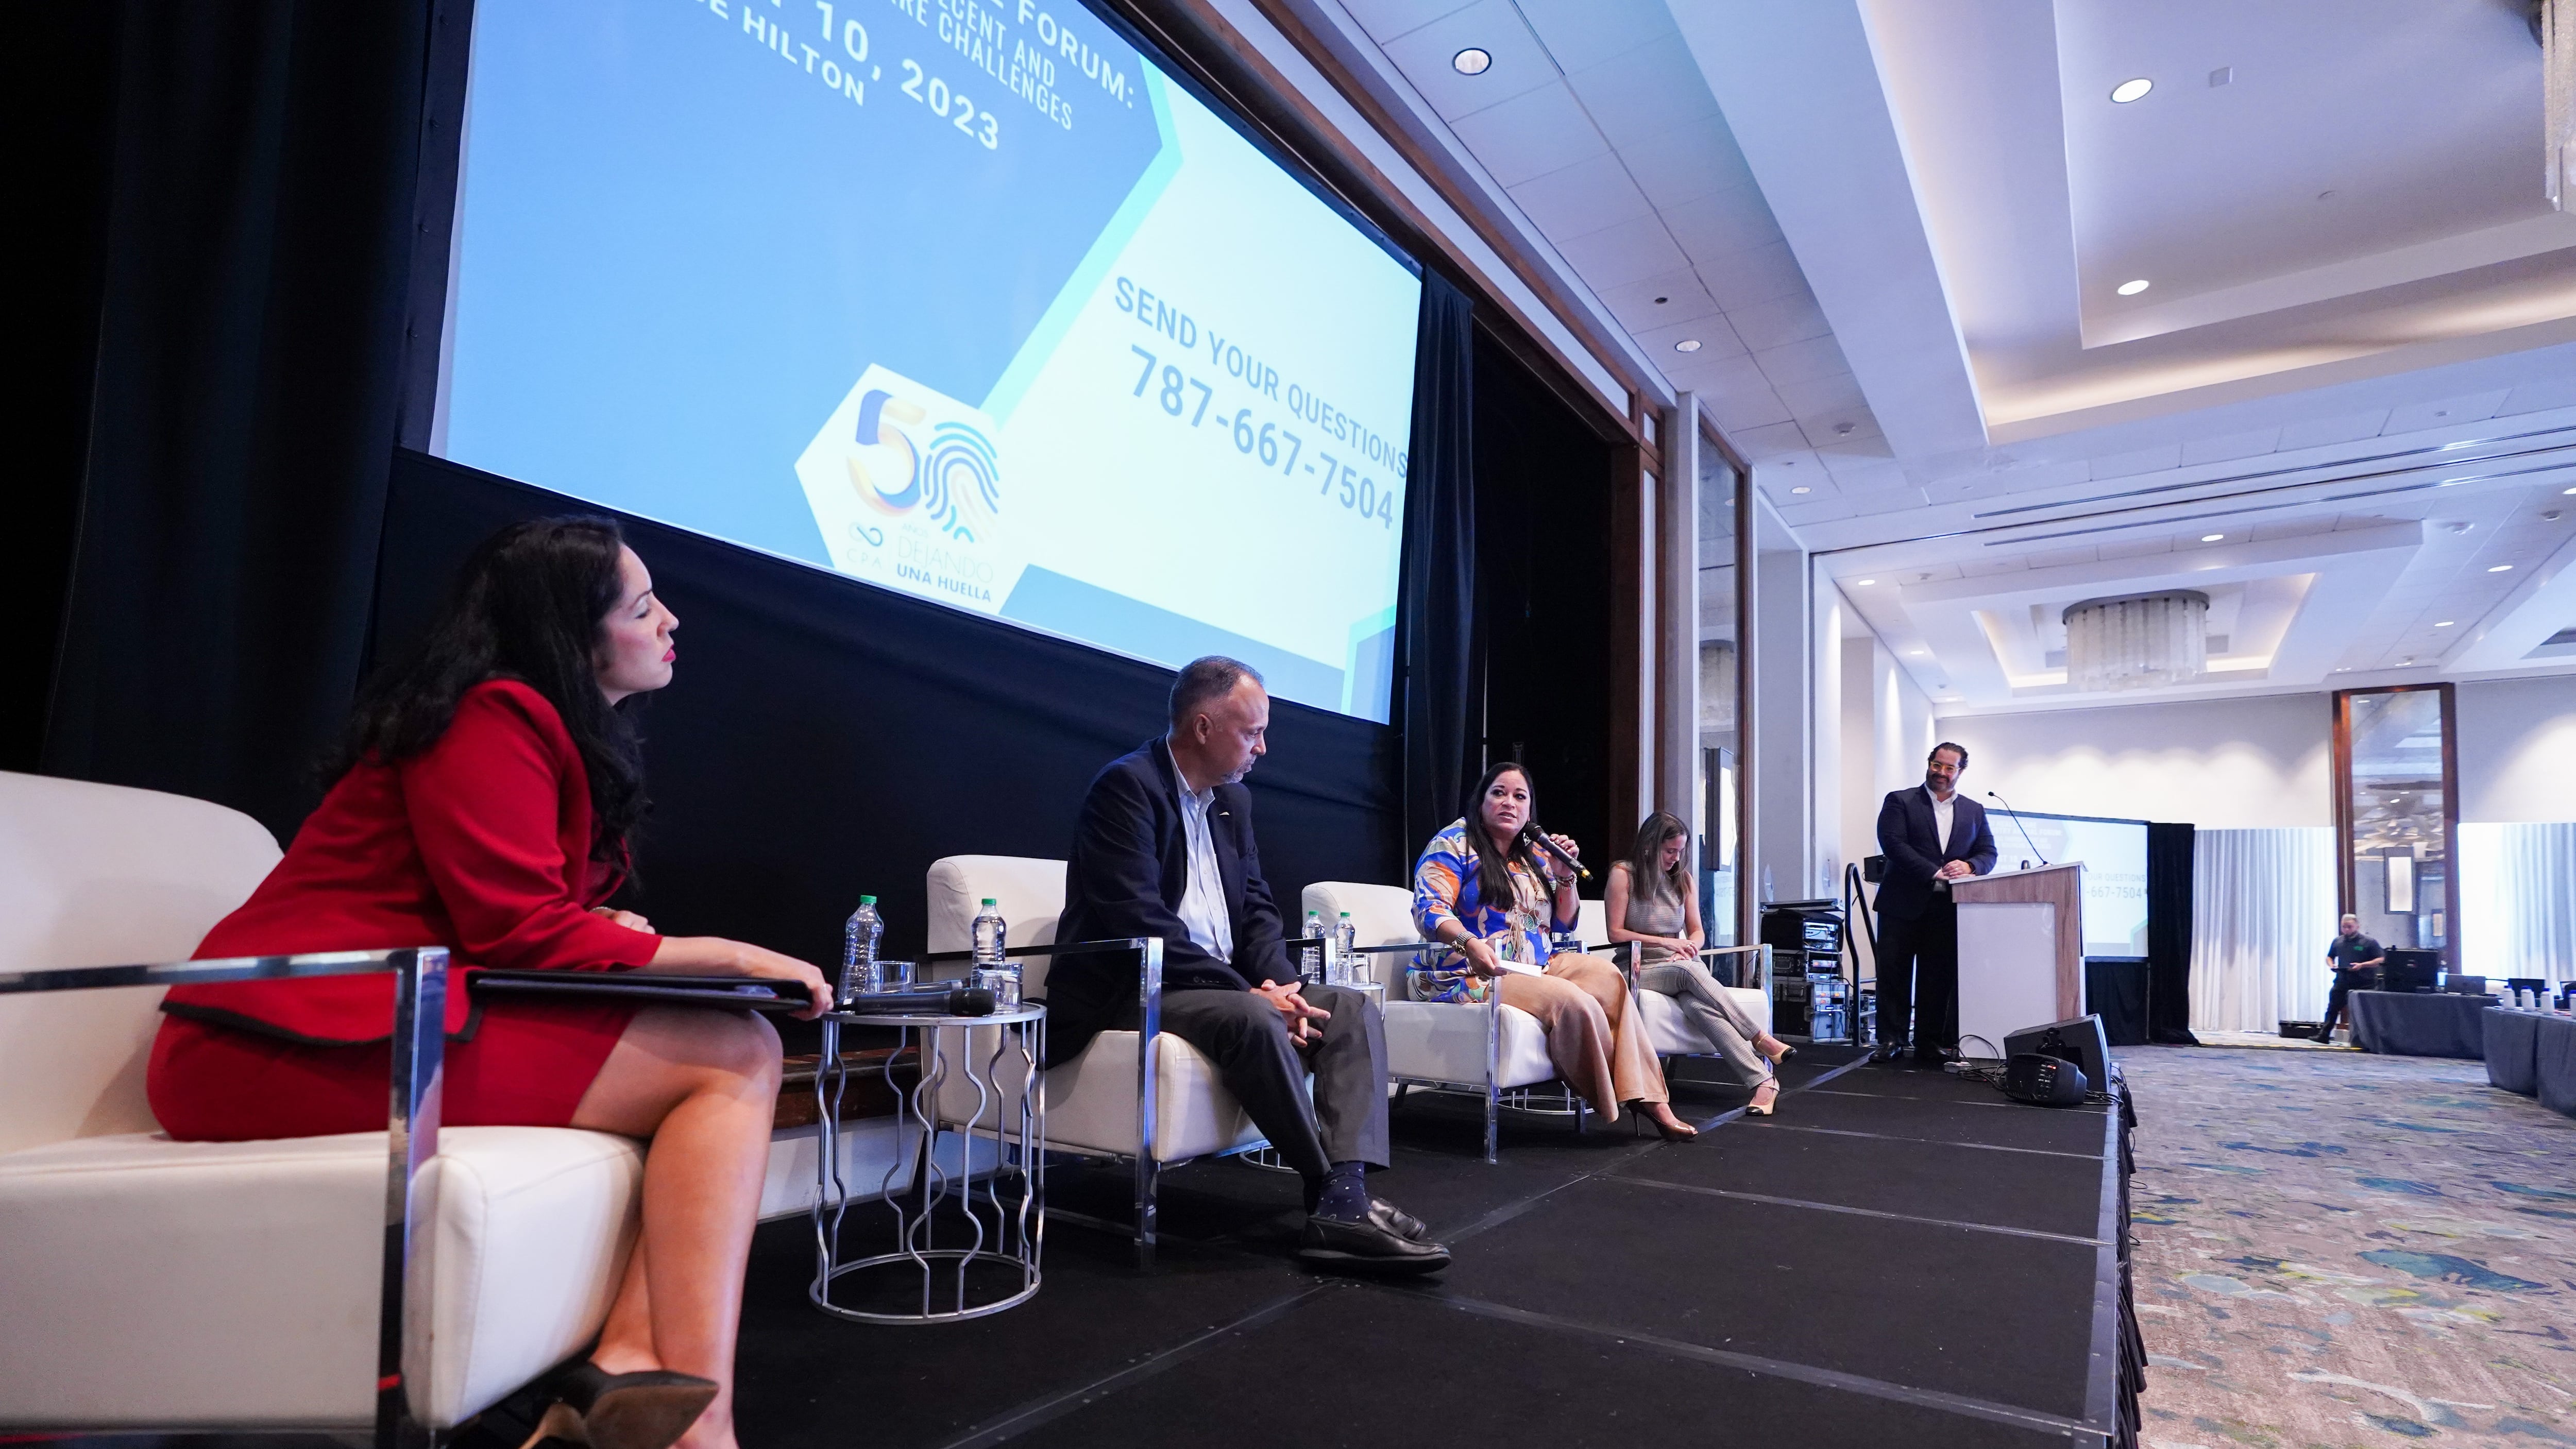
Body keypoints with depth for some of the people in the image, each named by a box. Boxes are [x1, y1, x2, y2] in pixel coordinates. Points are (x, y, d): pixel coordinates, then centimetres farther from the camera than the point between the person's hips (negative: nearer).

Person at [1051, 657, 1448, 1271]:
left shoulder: (1233, 798, 12)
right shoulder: (1127, 785, -14)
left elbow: (1256, 906, 12)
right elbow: (1139, 921, -23)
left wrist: (1277, 984, -9)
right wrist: (1252, 994, -23)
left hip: (1222, 986, 8)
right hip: (1128, 992, -8)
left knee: (1352, 1009, -10)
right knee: (1254, 1022, -34)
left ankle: (1344, 1201, -22)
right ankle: (1329, 1190, -17)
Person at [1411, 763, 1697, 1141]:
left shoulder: (1533, 856, 16)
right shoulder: (1453, 844, -4)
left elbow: (1563, 923, 20)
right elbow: (1429, 908, -19)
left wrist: (1565, 876, 3)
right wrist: (1469, 943, -38)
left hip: (1535, 967, 7)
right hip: (1468, 975, -7)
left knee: (1606, 975, -18)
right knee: (1573, 1001, -28)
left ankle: (1648, 1098, -18)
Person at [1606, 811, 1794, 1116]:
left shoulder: (1683, 879, 13)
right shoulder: (1623, 874, -3)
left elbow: (1696, 932, 15)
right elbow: (1616, 933, -6)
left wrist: (1688, 950, -9)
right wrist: (1665, 943, -12)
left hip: (1683, 967, 3)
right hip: (1642, 970, -3)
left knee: (1697, 1004, -34)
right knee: (1689, 972, -37)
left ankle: (1762, 1081, -43)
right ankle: (1762, 1041, -34)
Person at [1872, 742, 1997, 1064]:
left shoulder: (1974, 811, 16)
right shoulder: (1900, 801, 3)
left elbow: (1989, 853, 10)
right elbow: (1893, 844, -10)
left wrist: (1969, 865, -13)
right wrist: (1935, 873, -18)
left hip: (1947, 907, 3)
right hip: (1904, 903, -3)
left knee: (1939, 978, 4)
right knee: (1894, 972, -2)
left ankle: (1929, 1044, 11)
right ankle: (1892, 1039, 4)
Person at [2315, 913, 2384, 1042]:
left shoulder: (2368, 942, -3)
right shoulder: (2337, 941, 11)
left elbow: (2381, 960, -8)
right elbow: (2329, 957, 24)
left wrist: (2362, 965, -19)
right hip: (2342, 980, 4)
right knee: (2333, 1008, 0)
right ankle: (2324, 1035, -1)